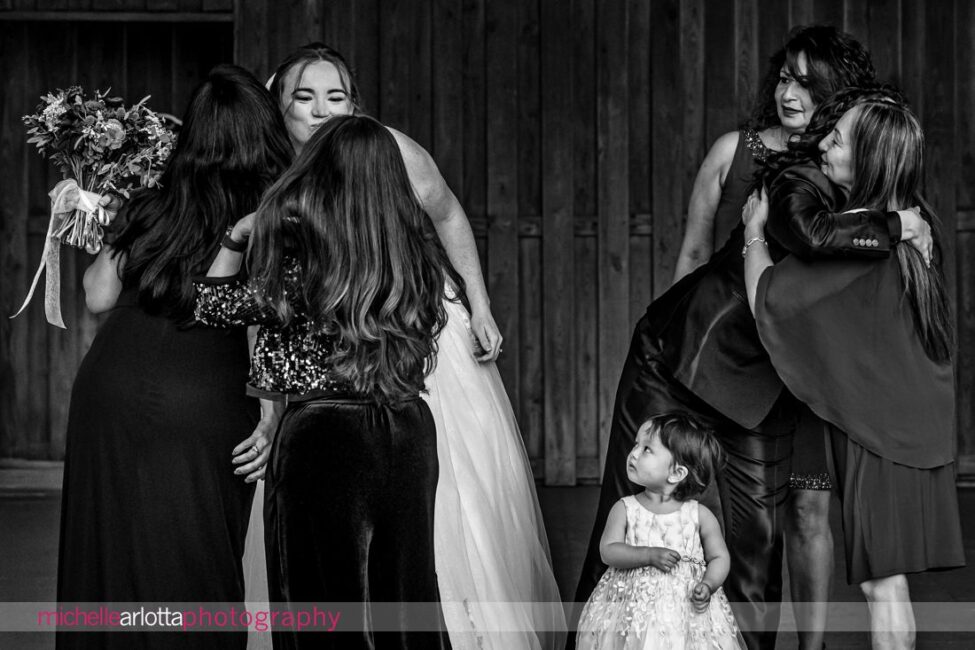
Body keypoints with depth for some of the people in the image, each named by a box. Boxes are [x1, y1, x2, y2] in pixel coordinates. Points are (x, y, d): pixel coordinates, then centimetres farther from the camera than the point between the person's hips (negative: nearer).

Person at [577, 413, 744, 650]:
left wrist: (708, 585, -16)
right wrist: (649, 555, -20)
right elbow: (608, 550, -7)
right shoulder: (624, 509, 1)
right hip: (634, 610, 1)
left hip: (688, 609, -1)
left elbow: (719, 557, 4)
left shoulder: (700, 515, -1)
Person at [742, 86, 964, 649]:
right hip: (917, 422, 9)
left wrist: (754, 234, -3)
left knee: (881, 580, -3)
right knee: (888, 578, 12)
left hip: (879, 427, -9)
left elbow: (770, 301, -19)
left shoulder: (855, 236, -21)